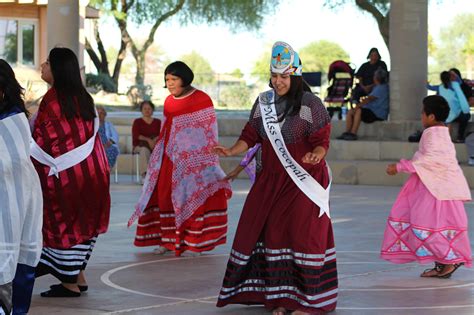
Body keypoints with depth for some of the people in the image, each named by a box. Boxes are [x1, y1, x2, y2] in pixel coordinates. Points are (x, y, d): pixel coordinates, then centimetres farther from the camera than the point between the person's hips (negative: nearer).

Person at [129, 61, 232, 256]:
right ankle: (169, 240, 12)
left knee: (193, 195, -4)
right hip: (170, 158, 6)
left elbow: (208, 133, -7)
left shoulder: (201, 100, -8)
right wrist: (158, 157, 16)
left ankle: (194, 242, 2)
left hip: (193, 160, -6)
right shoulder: (169, 101, 11)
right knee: (165, 195, 4)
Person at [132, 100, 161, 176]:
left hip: (155, 144, 2)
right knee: (144, 149, -38)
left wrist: (155, 140, -21)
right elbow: (136, 135, -6)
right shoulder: (137, 122, 9)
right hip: (139, 146, -2)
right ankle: (145, 172, -50)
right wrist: (148, 140, -21)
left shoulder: (157, 122, 14)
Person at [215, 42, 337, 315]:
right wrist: (231, 151, -10)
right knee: (268, 231, 4)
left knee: (303, 235, -6)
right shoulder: (264, 102, 6)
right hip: (271, 180, 6)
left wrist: (315, 155, -33)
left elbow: (321, 142, -12)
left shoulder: (310, 105, -10)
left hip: (304, 182, -5)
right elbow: (251, 136, 7)